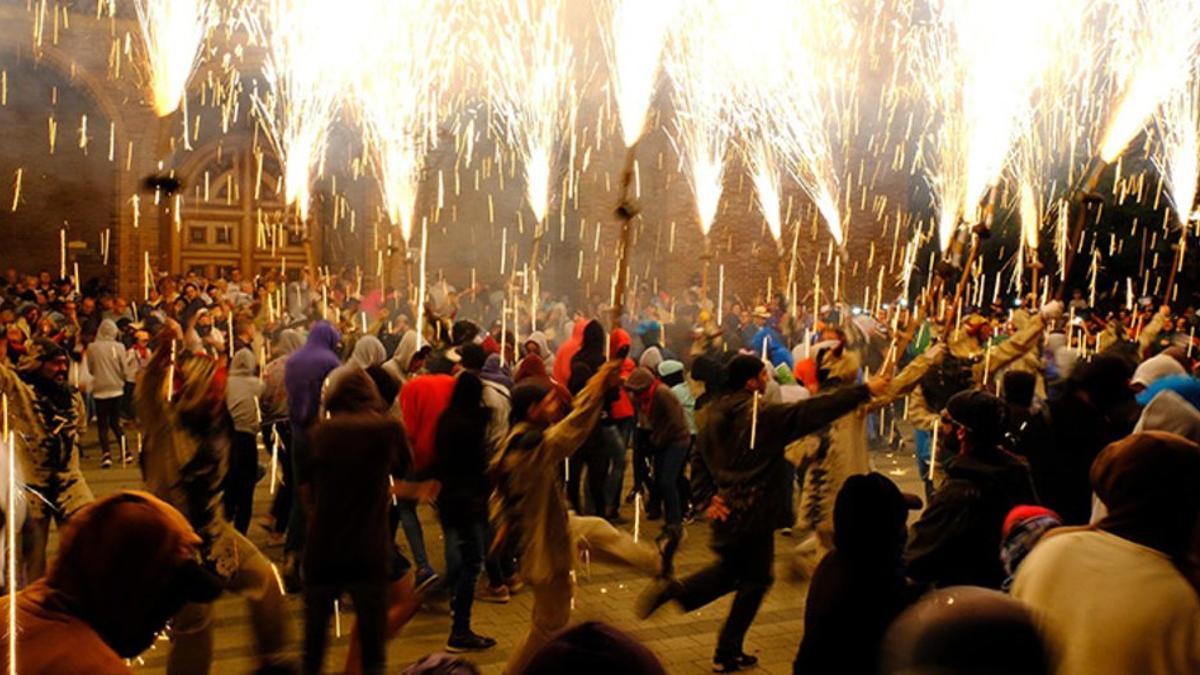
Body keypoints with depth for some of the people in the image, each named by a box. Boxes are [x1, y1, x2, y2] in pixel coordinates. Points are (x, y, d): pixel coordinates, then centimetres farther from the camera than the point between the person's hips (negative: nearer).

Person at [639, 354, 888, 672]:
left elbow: (699, 460, 9)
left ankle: (674, 590, 0)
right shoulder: (766, 415, -15)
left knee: (730, 568, 25)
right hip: (755, 514, -6)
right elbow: (818, 409, -14)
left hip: (725, 509, 6)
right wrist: (865, 390, -8)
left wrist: (709, 497, 15)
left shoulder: (711, 414, 3)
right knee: (754, 580, 11)